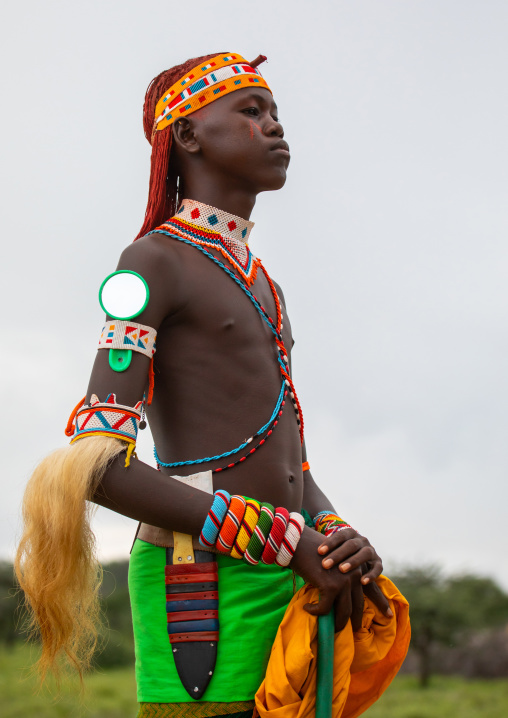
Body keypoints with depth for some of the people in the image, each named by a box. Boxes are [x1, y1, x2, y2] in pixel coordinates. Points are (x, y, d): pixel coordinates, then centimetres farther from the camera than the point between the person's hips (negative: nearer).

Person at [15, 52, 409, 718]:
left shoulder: (260, 290, 24)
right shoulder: (153, 260, -2)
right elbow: (98, 468, -14)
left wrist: (341, 540, -2)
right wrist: (296, 544, -16)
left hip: (288, 588, 8)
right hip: (203, 588, -8)